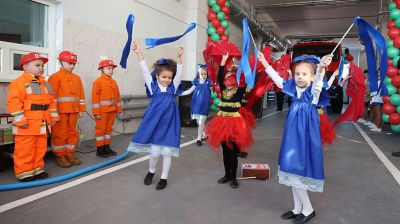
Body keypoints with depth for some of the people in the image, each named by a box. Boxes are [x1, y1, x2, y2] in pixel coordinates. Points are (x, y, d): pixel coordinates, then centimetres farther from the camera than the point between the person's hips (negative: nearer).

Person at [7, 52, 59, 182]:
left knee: (40, 148, 14)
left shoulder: (45, 83, 15)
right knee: (24, 150, 0)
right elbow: (14, 102, -16)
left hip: (42, 123, 8)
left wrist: (53, 116, 13)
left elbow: (51, 101, 19)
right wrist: (20, 120, -19)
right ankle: (23, 172, 11)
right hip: (27, 124, -7)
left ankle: (37, 169, 26)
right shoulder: (18, 83, -9)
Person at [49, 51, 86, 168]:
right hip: (60, 111, -6)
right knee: (60, 134, 1)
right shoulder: (55, 77, -3)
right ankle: (60, 157, 11)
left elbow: (81, 94, 14)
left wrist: (81, 109, 9)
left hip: (73, 111, 6)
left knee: (72, 133, 11)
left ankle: (69, 155, 22)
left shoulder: (77, 78, 14)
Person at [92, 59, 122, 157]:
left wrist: (118, 109, 10)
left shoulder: (114, 82, 11)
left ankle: (106, 147, 21)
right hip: (102, 111, -6)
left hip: (112, 111, 7)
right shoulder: (98, 82, -8)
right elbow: (95, 98, -11)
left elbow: (118, 96, 13)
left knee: (109, 128, 12)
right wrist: (96, 112, -14)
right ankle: (100, 149, 8)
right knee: (101, 129, 1)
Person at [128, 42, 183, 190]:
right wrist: (139, 53, -16)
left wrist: (179, 57, -22)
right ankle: (151, 172, 35)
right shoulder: (153, 87, 0)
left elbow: (179, 73, -9)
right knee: (154, 152, 5)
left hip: (169, 125, 1)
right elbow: (145, 71, -8)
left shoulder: (173, 88, 2)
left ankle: (164, 178, 23)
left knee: (167, 152, 6)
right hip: (154, 124, 0)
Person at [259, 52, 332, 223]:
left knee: (295, 171, -3)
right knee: (291, 171, 12)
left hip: (306, 136, -7)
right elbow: (277, 79, 17)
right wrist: (264, 62, 19)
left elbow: (318, 80, -32)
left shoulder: (314, 91, -10)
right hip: (292, 135, 7)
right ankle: (298, 209, 29)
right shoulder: (295, 90, 7)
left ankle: (308, 210, 17)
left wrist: (321, 67, -54)